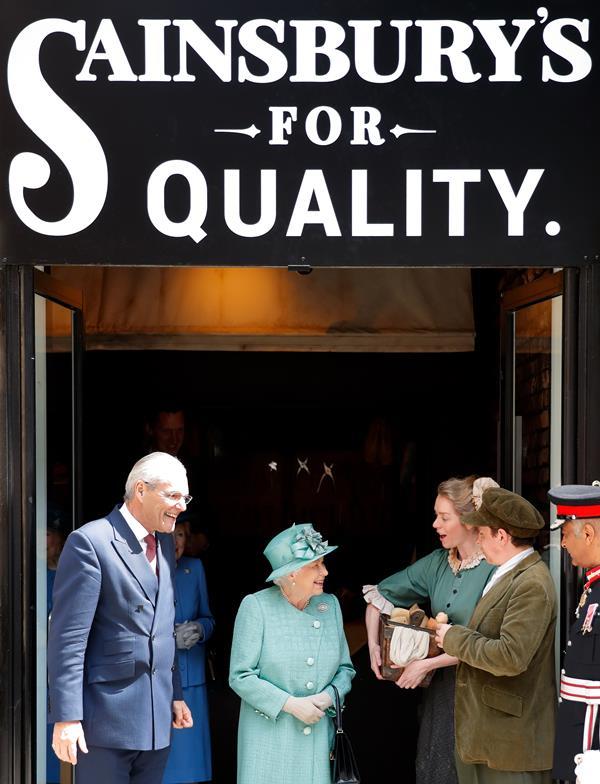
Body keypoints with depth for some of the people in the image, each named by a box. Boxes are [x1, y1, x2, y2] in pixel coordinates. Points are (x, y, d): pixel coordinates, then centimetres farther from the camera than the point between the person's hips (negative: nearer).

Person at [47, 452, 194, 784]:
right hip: (107, 717, -7)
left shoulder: (164, 543, 13)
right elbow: (67, 637, -15)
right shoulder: (90, 542, -12)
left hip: (156, 717, 7)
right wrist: (66, 717, -18)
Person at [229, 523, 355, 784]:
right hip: (269, 736, -4)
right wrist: (291, 704, -15)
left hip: (318, 735, 4)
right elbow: (241, 677, -9)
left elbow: (345, 668, 12)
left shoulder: (330, 605, 7)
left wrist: (328, 696, -8)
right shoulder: (256, 606, -7)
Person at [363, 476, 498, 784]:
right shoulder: (438, 562, 7)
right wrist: (373, 645, 7)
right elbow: (381, 594, 17)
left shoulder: (494, 570, -14)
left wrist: (426, 664, -14)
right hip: (440, 688, 6)